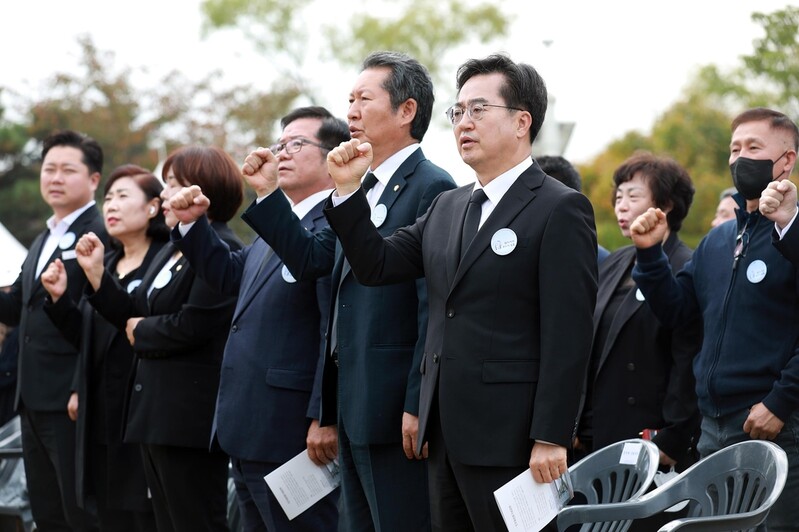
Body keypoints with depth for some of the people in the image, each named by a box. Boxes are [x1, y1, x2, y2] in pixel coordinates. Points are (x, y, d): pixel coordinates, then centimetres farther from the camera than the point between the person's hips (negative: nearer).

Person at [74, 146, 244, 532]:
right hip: (156, 411, 10)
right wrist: (96, 272, 4)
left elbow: (190, 326, -23)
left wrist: (140, 331, -6)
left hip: (190, 413, -10)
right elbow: (135, 315, 13)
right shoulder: (169, 253, 17)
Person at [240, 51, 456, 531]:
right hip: (353, 402, 10)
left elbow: (433, 307, -19)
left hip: (393, 405, -10)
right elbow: (312, 260, 12)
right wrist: (268, 194, 4)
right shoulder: (362, 189, 16)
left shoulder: (431, 189, -14)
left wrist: (418, 406, -21)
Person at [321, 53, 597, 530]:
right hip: (448, 435, 8)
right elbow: (377, 266, 15)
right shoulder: (448, 208, 18)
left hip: (509, 439, -8)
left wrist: (550, 439, -18)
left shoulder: (560, 209, -7)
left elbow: (568, 335, -13)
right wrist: (348, 190, 2)